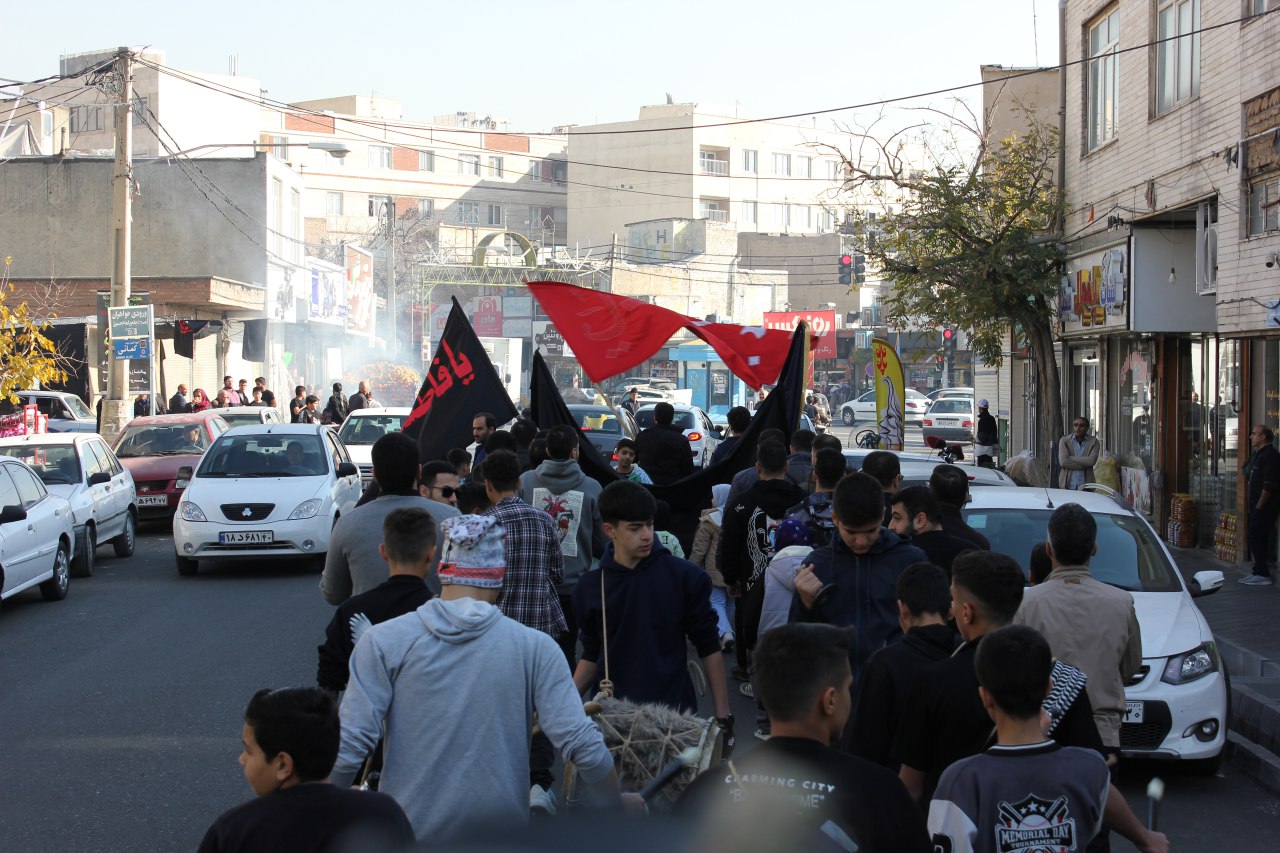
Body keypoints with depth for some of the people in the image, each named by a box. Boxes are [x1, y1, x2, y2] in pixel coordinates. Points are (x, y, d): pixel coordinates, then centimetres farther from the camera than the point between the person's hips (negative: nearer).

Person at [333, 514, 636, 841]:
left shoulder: (383, 641, -8)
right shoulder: (535, 647, -7)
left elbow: (349, 745, -12)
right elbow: (582, 743, -12)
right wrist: (619, 803, 5)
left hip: (408, 827, 1)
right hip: (501, 829, 0)